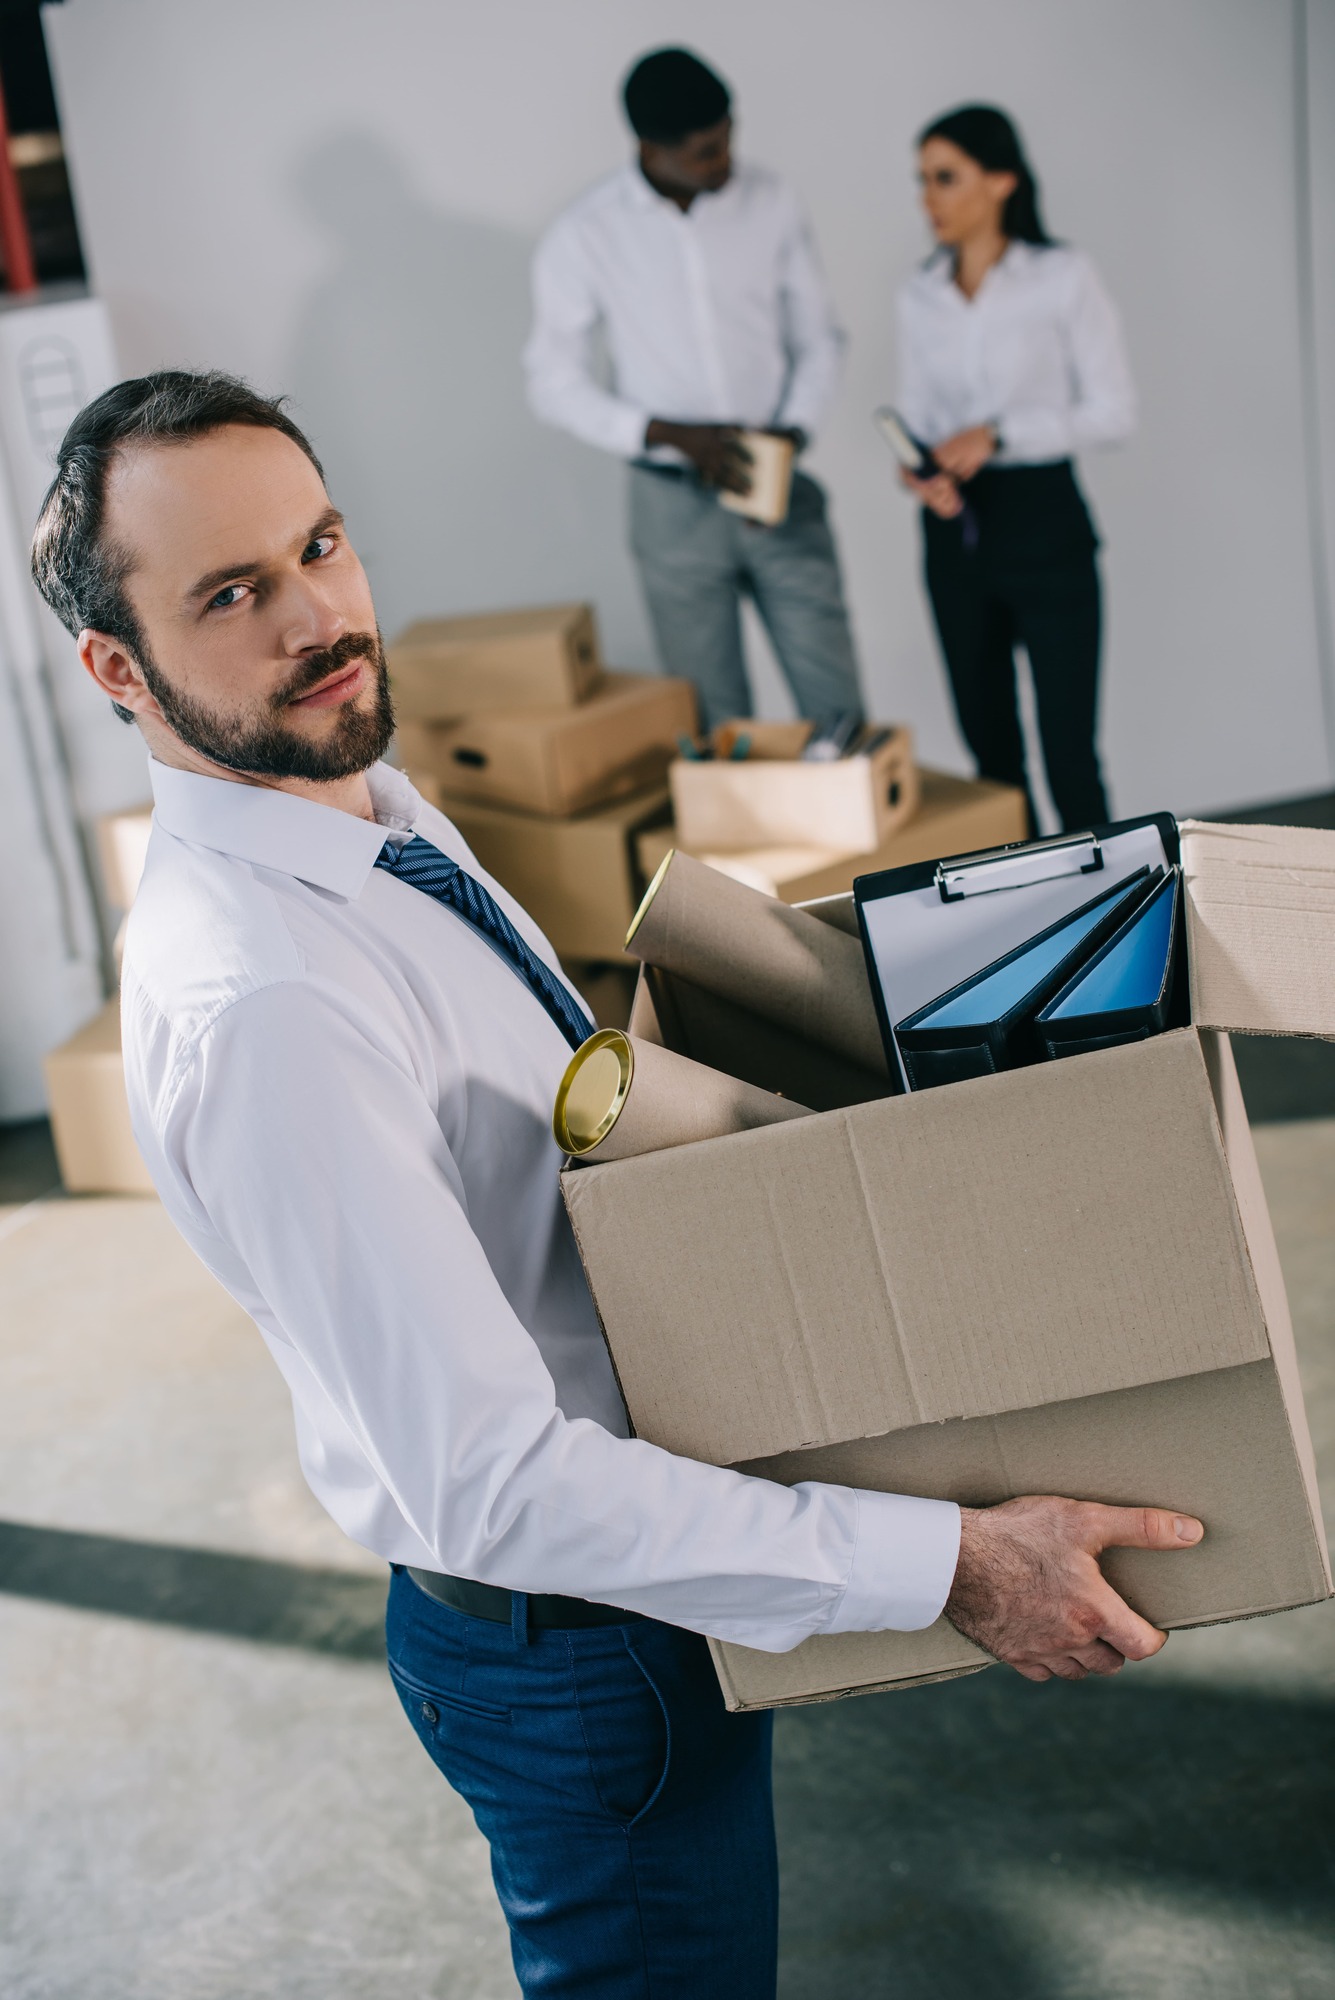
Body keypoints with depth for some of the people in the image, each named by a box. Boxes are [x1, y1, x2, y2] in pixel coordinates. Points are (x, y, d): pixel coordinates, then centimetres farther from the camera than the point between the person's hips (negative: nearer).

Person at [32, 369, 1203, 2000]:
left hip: (632, 1527, 9)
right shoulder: (251, 1008, -34)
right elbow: (486, 1480, -35)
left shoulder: (367, 799, -2)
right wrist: (947, 1565, -33)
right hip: (565, 1649, -9)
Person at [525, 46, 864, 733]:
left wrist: (789, 435, -11)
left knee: (837, 710, 1)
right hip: (676, 504, -1)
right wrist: (675, 436, -16)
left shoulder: (768, 202, -1)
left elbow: (818, 339, 7)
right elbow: (555, 385, -3)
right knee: (717, 724, 6)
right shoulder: (582, 238, -8)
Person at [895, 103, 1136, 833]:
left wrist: (998, 434, -17)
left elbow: (1114, 410, -6)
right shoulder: (919, 298, 8)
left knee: (1068, 752, -7)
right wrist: (920, 470, -10)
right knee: (988, 743, 10)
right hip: (956, 533, 5)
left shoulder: (1064, 277, -5)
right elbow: (916, 416, 13)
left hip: (1044, 525, -4)